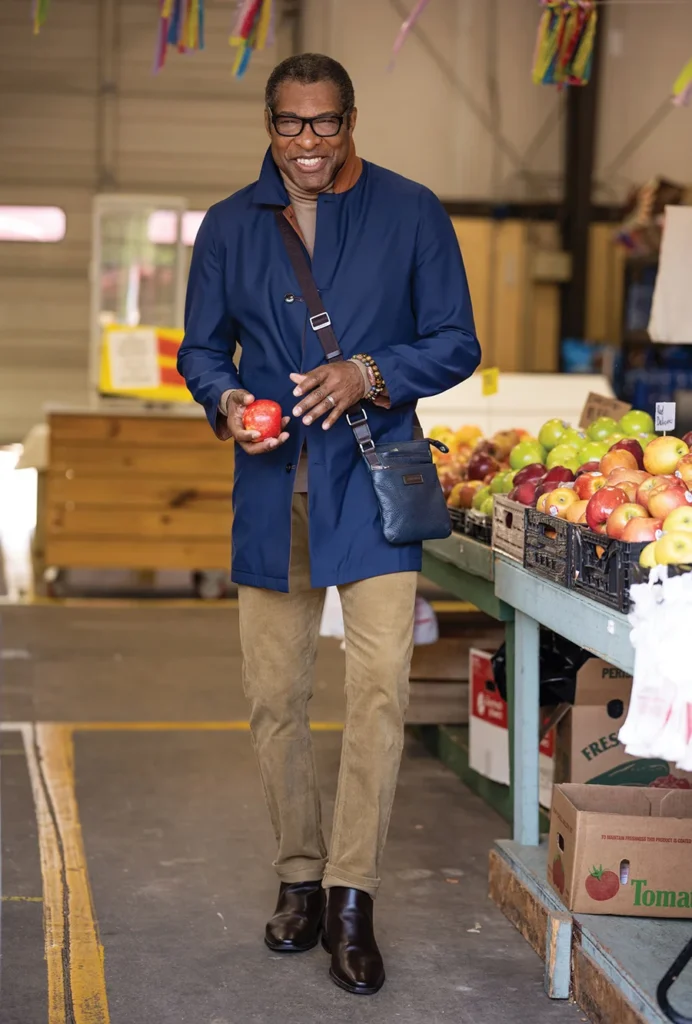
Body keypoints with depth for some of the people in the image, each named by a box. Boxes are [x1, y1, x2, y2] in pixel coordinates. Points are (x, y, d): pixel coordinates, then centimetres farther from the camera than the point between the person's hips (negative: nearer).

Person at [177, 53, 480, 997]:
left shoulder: (411, 213, 2)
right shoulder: (229, 226, 9)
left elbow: (456, 344, 3)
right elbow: (200, 349, 14)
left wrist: (371, 374, -15)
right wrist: (226, 399, -8)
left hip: (373, 481, -2)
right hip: (271, 487, 3)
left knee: (380, 685, -11)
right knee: (274, 696, 6)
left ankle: (352, 900, -2)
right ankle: (298, 877, 23)